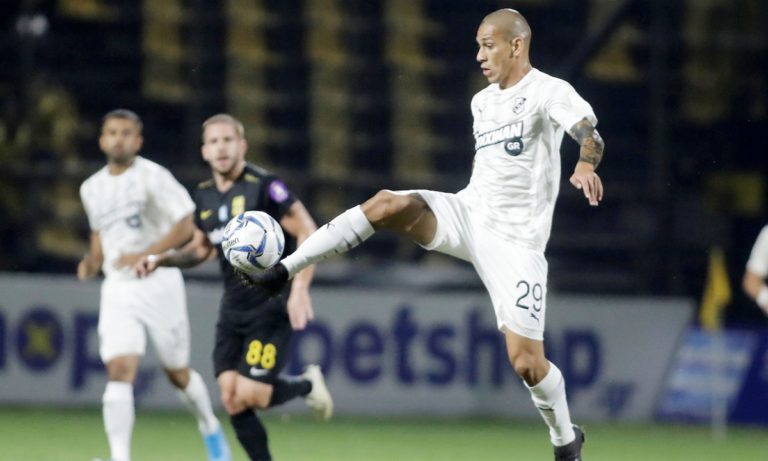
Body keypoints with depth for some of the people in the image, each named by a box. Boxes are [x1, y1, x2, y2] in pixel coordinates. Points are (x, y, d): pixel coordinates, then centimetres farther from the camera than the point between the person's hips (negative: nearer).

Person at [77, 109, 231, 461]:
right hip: (117, 288, 3)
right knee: (119, 372, -15)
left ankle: (211, 429, 37)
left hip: (158, 283, -3)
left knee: (177, 373, 9)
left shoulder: (153, 176, -8)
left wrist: (144, 255, -21)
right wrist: (92, 261, 5)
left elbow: (186, 226, -12)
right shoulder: (92, 188, 10)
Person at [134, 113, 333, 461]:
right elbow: (201, 249, 23)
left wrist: (300, 287, -24)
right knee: (232, 400, -4)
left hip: (271, 308, -6)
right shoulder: (205, 196, 8)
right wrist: (161, 259, 6)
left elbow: (308, 233, -14)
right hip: (233, 311, 6)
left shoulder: (264, 185, -12)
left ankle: (306, 385, 15)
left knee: (249, 394, -16)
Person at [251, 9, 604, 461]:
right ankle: (281, 270, -24)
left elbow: (591, 134, -30)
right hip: (467, 214, 6)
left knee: (526, 362, -8)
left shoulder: (548, 92, -11)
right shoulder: (483, 102, 13)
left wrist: (586, 166, -51)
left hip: (514, 241, -6)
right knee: (388, 204, -23)